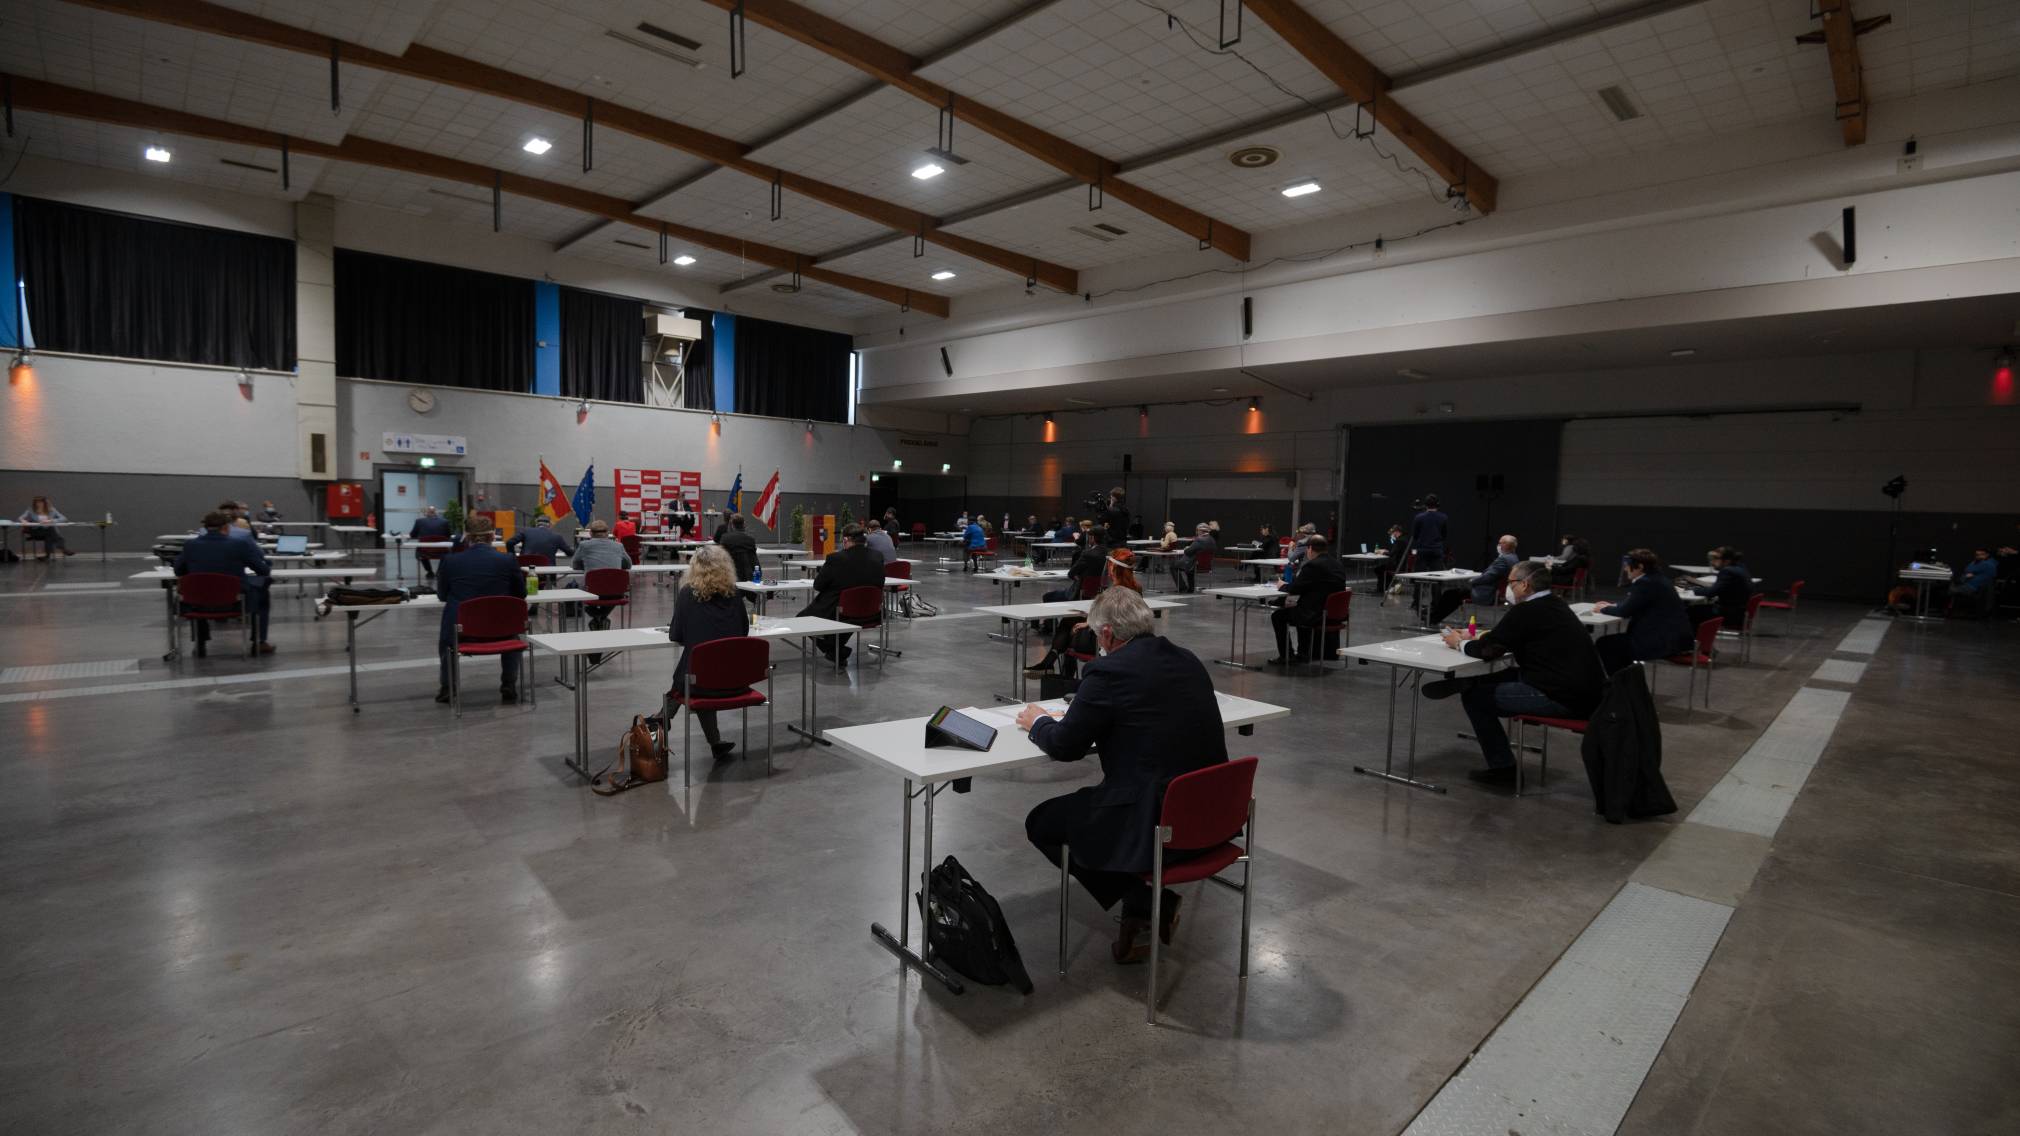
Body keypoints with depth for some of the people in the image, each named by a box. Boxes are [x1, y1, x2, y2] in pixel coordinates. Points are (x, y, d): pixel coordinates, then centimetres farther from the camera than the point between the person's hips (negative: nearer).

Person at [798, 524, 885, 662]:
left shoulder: (835, 558, -20)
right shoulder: (877, 559, -8)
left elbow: (817, 586, -8)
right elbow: (879, 588, 6)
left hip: (834, 615, -6)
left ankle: (836, 650, 6)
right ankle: (838, 647, 28)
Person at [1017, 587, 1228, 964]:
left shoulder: (1109, 671, -15)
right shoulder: (1187, 659, 7)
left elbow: (1065, 746, -7)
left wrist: (1037, 722, 14)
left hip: (1158, 822, -8)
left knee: (1041, 824, 13)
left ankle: (1145, 901, 8)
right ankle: (1146, 905, 25)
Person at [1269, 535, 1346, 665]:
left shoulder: (1313, 566, -18)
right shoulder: (1337, 564, 9)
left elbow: (1295, 588, -13)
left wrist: (1282, 586, 9)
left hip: (1318, 615, -9)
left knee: (1277, 616, 8)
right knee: (1298, 609, 35)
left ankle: (1286, 656, 12)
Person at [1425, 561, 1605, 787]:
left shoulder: (1526, 611, -13)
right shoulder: (1555, 605, 15)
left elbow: (1488, 650, -14)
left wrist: (1460, 644, 5)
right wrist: (1472, 639, 18)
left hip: (1562, 698, -9)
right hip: (1584, 692, 9)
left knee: (1476, 696, 1)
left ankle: (1503, 767, 10)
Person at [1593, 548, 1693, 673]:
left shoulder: (1646, 583, -18)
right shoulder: (1654, 579, 14)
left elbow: (1625, 611, -16)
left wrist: (1604, 609, 1)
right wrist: (1612, 605, 16)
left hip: (1664, 641, -10)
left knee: (1604, 644, -4)